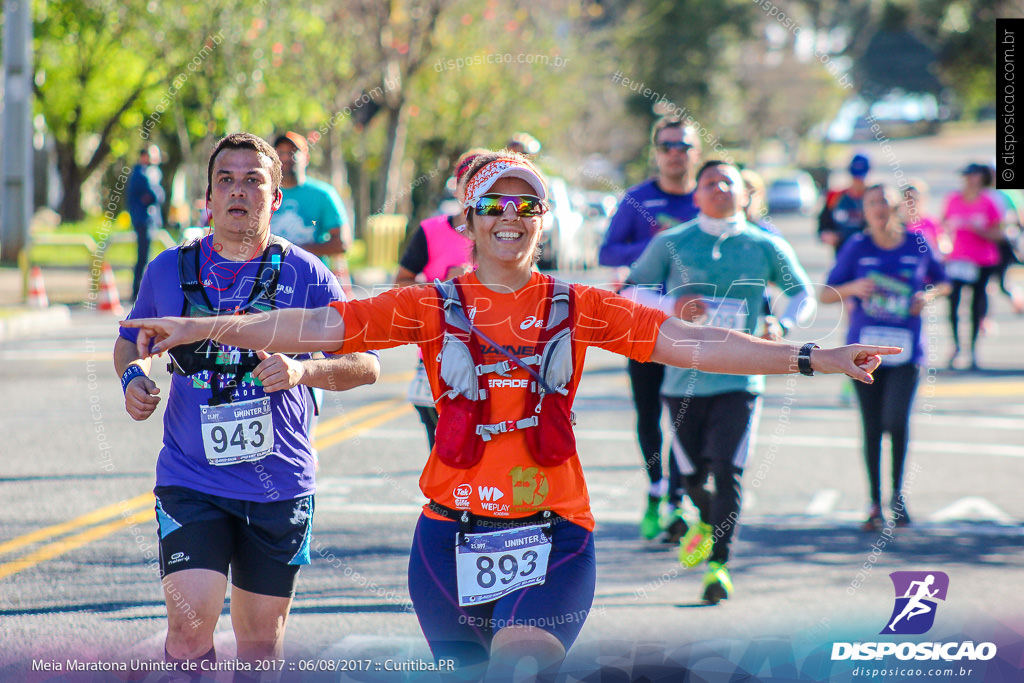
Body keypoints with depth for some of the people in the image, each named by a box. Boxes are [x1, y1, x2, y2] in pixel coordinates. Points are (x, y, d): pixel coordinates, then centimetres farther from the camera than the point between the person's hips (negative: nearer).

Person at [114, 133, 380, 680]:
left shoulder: (305, 275, -1)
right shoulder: (170, 270, 3)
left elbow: (365, 364, 0)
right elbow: (131, 339, 20)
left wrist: (303, 371, -19)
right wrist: (131, 377, -3)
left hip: (279, 485, 0)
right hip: (190, 481, 0)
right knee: (189, 623, -17)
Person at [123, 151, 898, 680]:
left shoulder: (579, 309, 4)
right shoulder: (433, 308, 3)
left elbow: (691, 343, 0)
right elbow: (320, 327, -3)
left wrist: (811, 358, -8)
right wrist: (199, 329, -11)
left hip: (553, 533, -1)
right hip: (452, 531, 1)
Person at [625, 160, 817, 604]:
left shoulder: (767, 248, 4)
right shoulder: (671, 245, 3)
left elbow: (803, 293, 16)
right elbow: (630, 291, 7)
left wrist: (782, 327, -4)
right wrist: (672, 305, -12)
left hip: (739, 379, -1)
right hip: (684, 378, 1)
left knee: (728, 470, -14)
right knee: (692, 475, 10)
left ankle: (718, 564, -12)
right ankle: (706, 521, 43)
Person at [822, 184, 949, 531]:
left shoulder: (918, 245, 3)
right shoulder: (856, 248, 1)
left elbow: (943, 283, 19)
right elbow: (826, 295, 5)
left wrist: (929, 295, -3)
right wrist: (852, 288, -14)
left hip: (906, 349, -1)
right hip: (865, 346, 1)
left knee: (897, 420, -15)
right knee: (872, 427, 4)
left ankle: (897, 493, 7)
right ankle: (875, 503, 17)